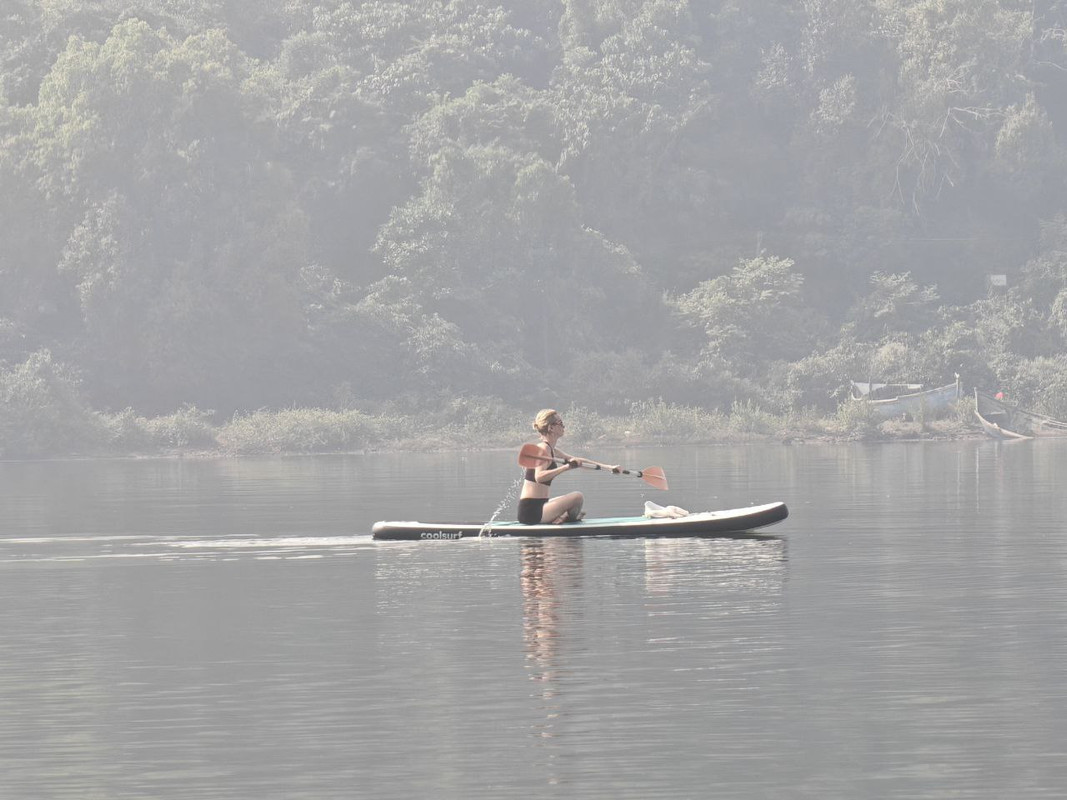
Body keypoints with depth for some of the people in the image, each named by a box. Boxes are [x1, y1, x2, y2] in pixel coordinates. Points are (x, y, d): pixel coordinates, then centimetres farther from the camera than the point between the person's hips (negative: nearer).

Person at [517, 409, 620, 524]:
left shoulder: (552, 450, 16)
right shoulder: (543, 449, -14)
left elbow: (577, 460, 23)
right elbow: (539, 477, -32)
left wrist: (608, 466, 24)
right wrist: (566, 467, -37)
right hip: (532, 511, -11)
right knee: (578, 497, -16)